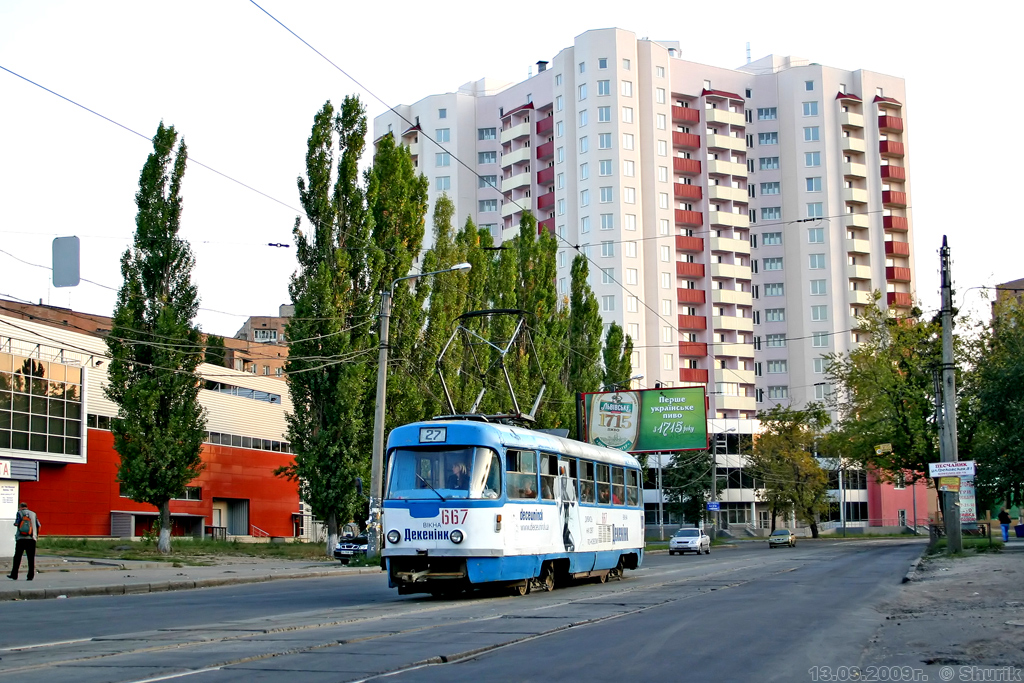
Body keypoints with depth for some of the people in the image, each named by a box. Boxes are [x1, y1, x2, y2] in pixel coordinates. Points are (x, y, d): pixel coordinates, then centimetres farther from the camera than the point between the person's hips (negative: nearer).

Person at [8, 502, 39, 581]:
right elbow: (38, 526, 7)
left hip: (21, 538, -2)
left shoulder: (19, 513, 4)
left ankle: (14, 575, 7)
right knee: (31, 558, 3)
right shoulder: (33, 514, 12)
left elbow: (16, 524, -8)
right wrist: (37, 535, 18)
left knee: (17, 557, 5)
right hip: (31, 539, 2)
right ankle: (30, 576, 0)